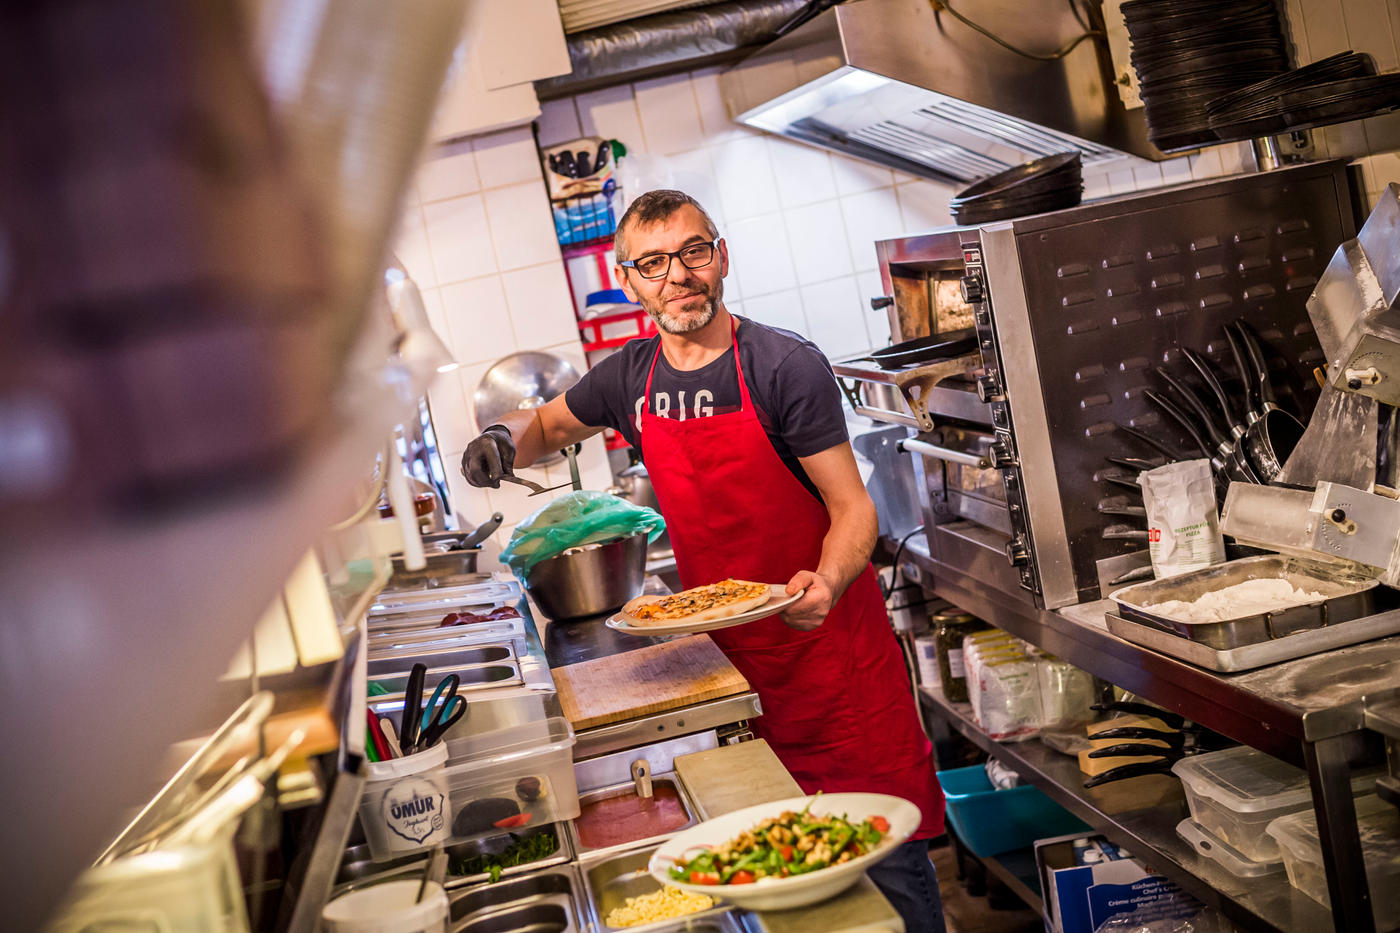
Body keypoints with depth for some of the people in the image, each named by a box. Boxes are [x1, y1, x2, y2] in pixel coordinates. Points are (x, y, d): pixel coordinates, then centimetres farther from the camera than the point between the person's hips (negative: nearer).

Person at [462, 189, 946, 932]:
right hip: (730, 652, 4)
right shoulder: (629, 379, 1)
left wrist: (825, 582, -33)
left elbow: (852, 507, -12)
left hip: (828, 641, -4)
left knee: (886, 851, -1)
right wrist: (506, 441, -2)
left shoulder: (785, 367, -13)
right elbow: (545, 425, 21)